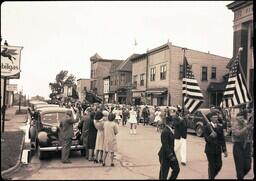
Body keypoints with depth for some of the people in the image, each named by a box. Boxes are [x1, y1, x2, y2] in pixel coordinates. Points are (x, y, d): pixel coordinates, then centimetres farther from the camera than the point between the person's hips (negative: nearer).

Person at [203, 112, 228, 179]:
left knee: (219, 165, 5)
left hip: (218, 149, 4)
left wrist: (224, 150, 4)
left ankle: (212, 176, 30)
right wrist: (210, 136, -33)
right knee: (212, 165, 0)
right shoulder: (207, 126, -8)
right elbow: (206, 139, -11)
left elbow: (222, 139, 6)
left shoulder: (220, 126, 5)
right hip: (210, 149, -4)